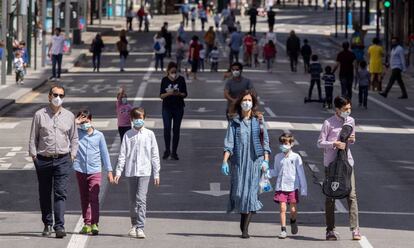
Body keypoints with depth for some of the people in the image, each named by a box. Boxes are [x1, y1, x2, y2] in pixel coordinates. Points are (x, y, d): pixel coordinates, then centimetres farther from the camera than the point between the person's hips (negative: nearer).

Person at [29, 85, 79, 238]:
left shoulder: (69, 116, 8)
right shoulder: (39, 115, 2)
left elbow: (74, 138, 16)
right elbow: (33, 138, 5)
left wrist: (73, 154, 6)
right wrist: (33, 155, -2)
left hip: (63, 160, 0)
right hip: (43, 160, 0)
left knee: (61, 193, -11)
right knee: (44, 194, 8)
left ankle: (59, 226, -17)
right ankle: (47, 225, 21)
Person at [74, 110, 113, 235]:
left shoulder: (99, 135, 3)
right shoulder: (76, 133, 4)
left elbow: (104, 153, 7)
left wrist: (109, 170, 6)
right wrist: (75, 123, -11)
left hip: (95, 171, -2)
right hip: (80, 170, 2)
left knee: (94, 198, -11)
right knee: (84, 198, 8)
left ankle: (94, 224, -16)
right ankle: (87, 224, 14)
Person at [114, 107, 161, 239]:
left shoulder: (149, 134, 5)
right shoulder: (128, 135, 7)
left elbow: (155, 155, 7)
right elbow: (122, 154, 6)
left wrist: (156, 174, 6)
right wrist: (118, 171, -1)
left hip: (144, 171, -2)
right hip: (130, 171, 2)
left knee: (141, 199, -14)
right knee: (133, 200, 10)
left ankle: (140, 227, -17)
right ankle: (134, 225, 24)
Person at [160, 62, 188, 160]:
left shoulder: (181, 79, 0)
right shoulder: (165, 80, 1)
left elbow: (185, 94, 2)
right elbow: (161, 95, 0)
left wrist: (179, 94, -19)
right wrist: (169, 93, -19)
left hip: (178, 108, 0)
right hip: (167, 108, 0)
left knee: (176, 130, 3)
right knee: (167, 128, -11)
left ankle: (174, 152, 12)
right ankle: (167, 150, 6)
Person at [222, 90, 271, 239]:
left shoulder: (258, 120, 5)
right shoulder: (234, 121, 5)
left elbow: (265, 141, 5)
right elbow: (229, 142, 0)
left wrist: (265, 160, -3)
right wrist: (225, 161, -10)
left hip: (255, 159, -1)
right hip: (238, 160, 1)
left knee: (251, 191, -8)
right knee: (238, 191, 3)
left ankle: (245, 228, -7)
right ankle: (243, 219, 29)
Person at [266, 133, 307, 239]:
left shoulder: (296, 157, -2)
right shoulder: (278, 157, 7)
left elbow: (301, 174, 1)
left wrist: (304, 189, 0)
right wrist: (267, 173, -5)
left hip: (293, 187, -2)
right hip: (281, 187, 2)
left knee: (293, 210, 1)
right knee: (282, 208, -6)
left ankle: (293, 222, 34)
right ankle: (283, 230, 0)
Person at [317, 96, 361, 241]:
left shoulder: (351, 121, 5)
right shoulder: (328, 123, -10)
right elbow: (320, 143, -8)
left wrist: (352, 139, -5)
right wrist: (335, 144, -22)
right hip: (331, 163, -3)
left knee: (352, 195, -4)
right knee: (330, 196, 4)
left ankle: (355, 230, -2)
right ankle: (330, 230, 10)